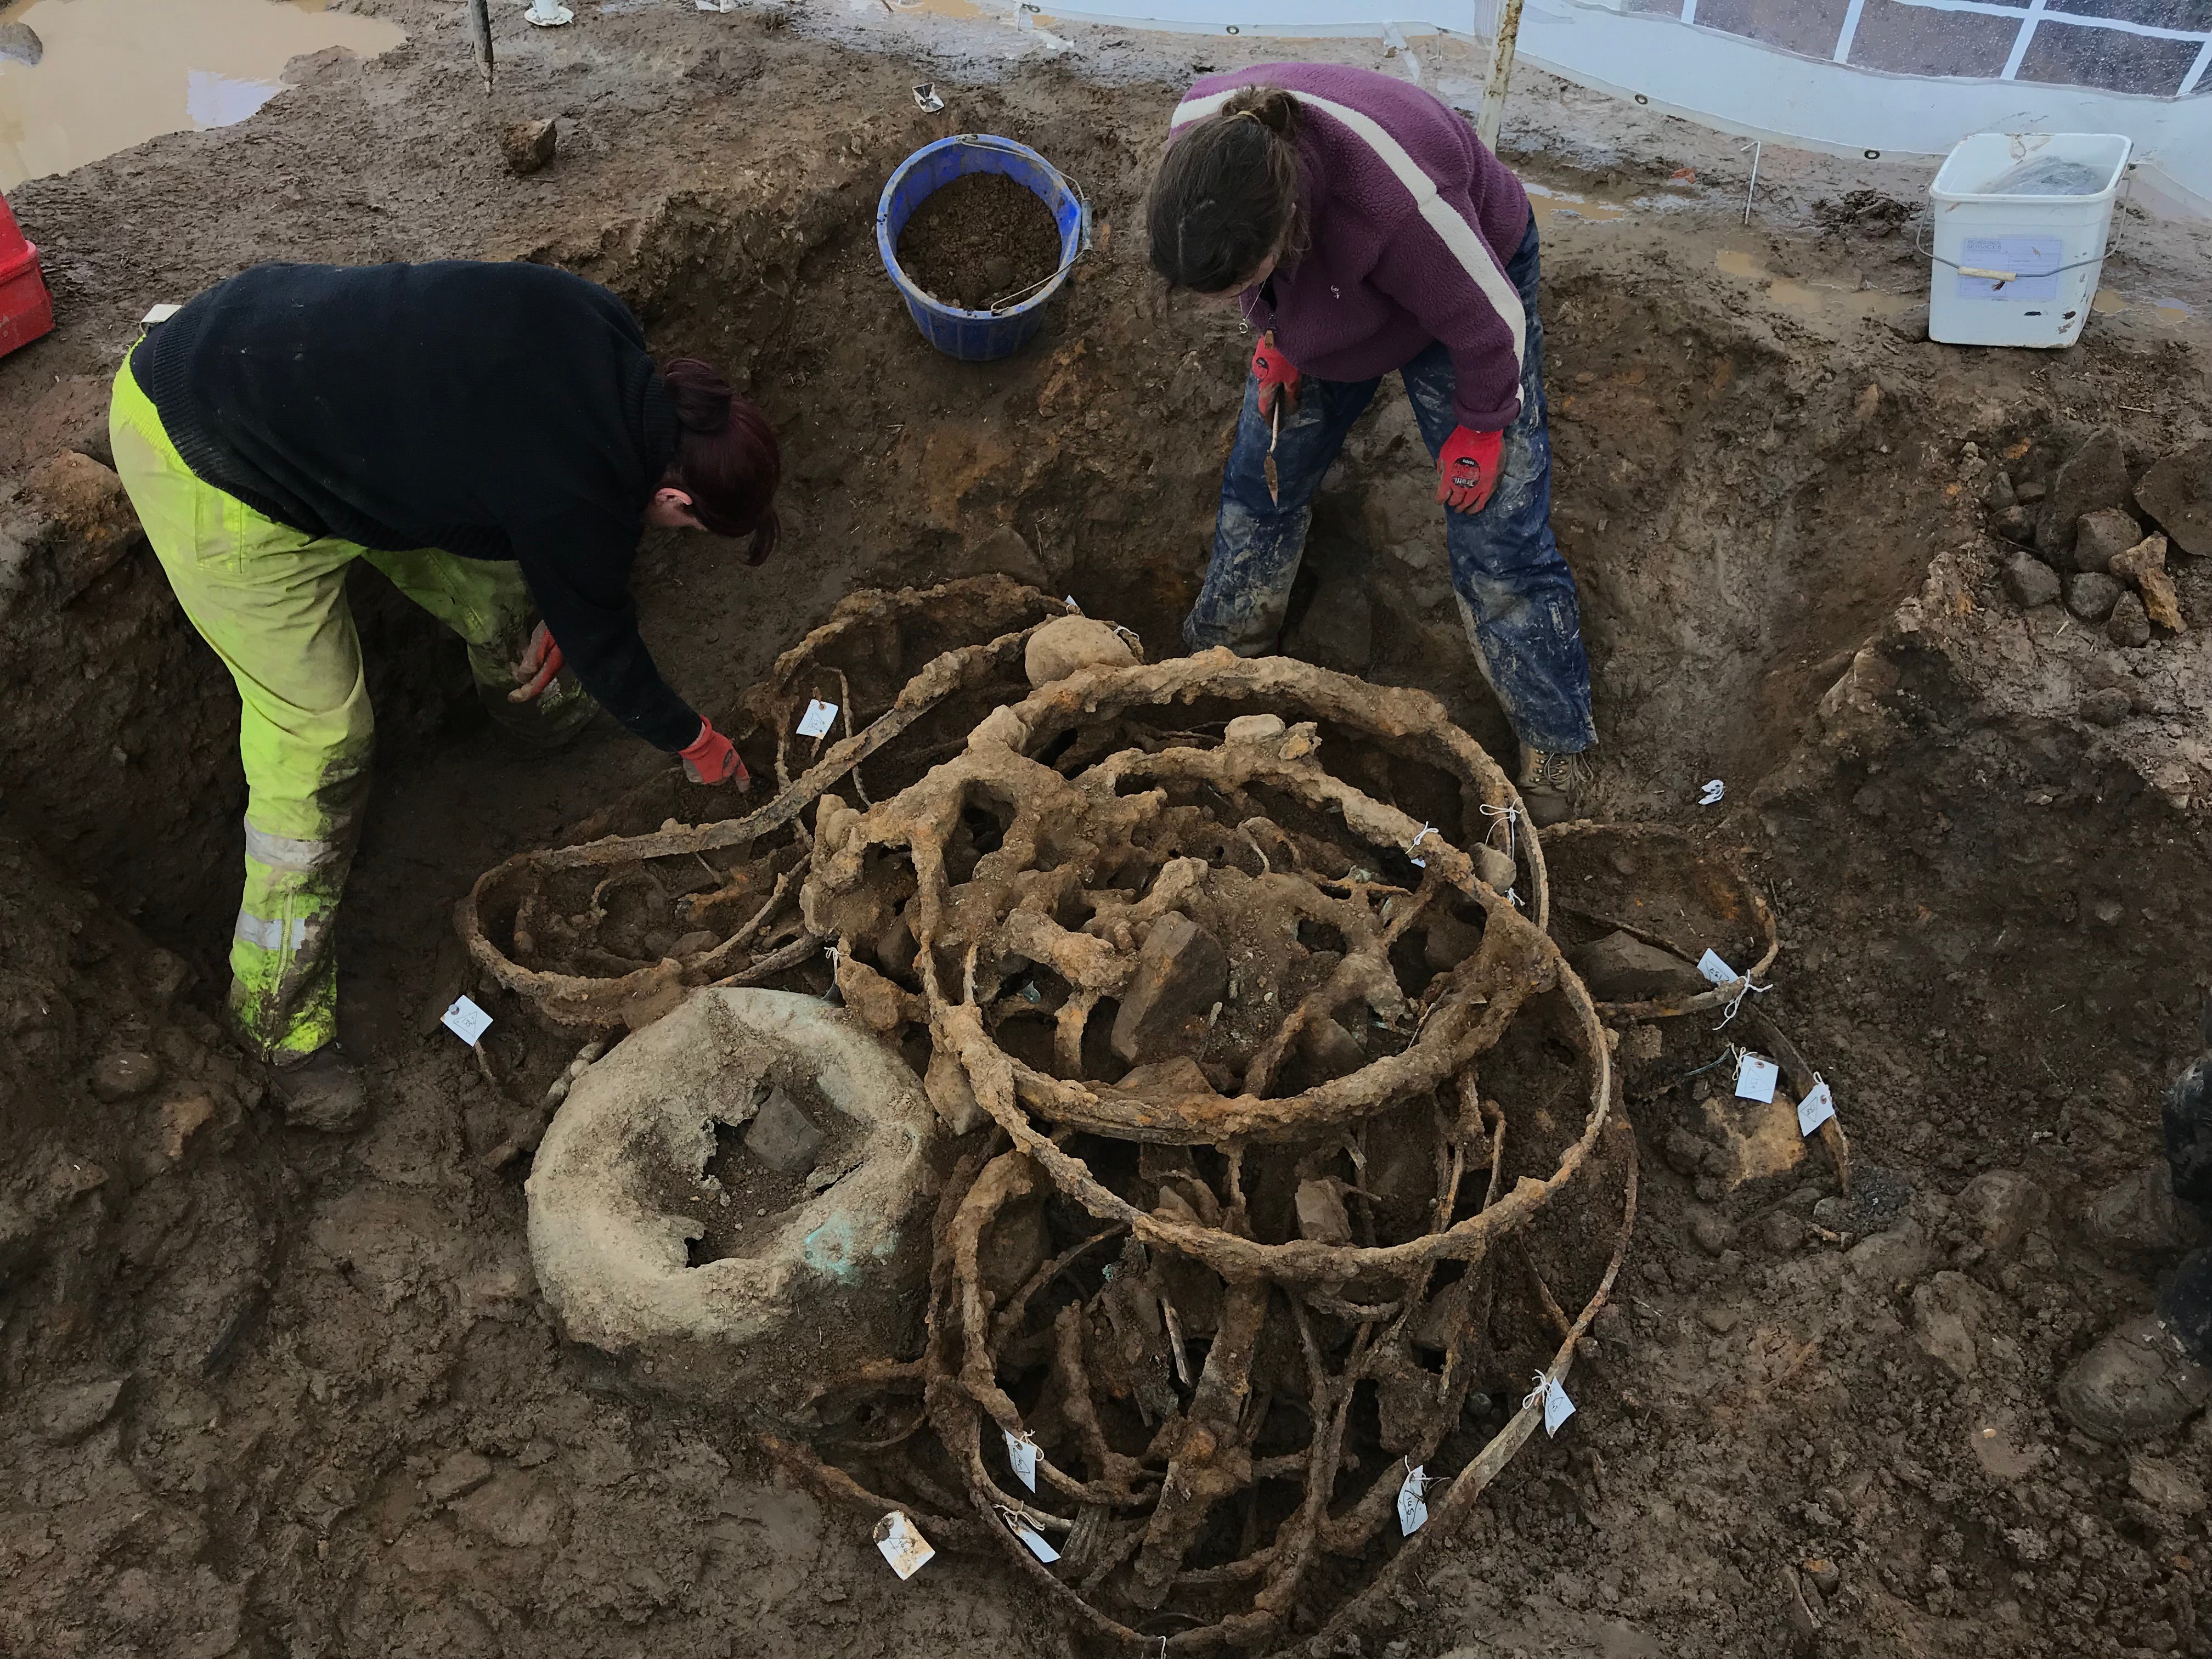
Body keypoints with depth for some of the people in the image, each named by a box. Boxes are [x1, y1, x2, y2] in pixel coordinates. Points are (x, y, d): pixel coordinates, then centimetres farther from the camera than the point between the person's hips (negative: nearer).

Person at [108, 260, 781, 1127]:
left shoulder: (603, 327, -7)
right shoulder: (581, 499, -27)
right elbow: (603, 643, -8)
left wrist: (551, 617, 10)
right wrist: (694, 742, 10)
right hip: (209, 464, -9)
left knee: (485, 563, 18)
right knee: (318, 729, -6)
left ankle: (531, 692, 51)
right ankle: (281, 1008, 10)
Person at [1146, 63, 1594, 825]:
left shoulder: (1399, 198, -47)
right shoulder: (1198, 140, -31)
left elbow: (1490, 320, -27)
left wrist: (1479, 430, -13)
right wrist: (1277, 336, -2)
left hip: (1463, 285, -5)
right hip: (1319, 300, 5)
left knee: (1497, 538, -4)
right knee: (1260, 483, 12)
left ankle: (1555, 758, 11)